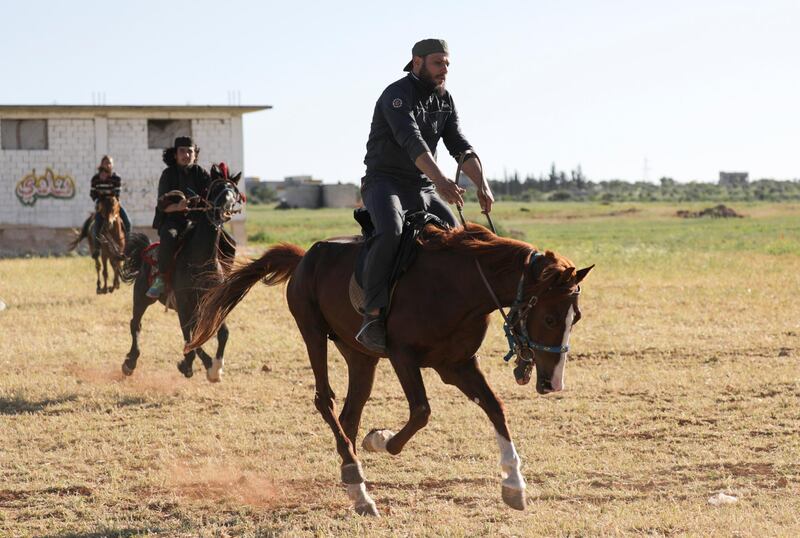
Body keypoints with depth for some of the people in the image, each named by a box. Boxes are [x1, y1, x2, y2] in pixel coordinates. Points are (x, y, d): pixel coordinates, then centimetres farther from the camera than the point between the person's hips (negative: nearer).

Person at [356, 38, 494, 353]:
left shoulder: (444, 100, 12)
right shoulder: (397, 94, -13)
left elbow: (460, 147, 5)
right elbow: (411, 140, -29)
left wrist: (481, 184, -12)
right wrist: (439, 180, -43)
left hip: (423, 190, 8)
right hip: (384, 183, -8)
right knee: (390, 233, -35)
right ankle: (373, 316, -39)